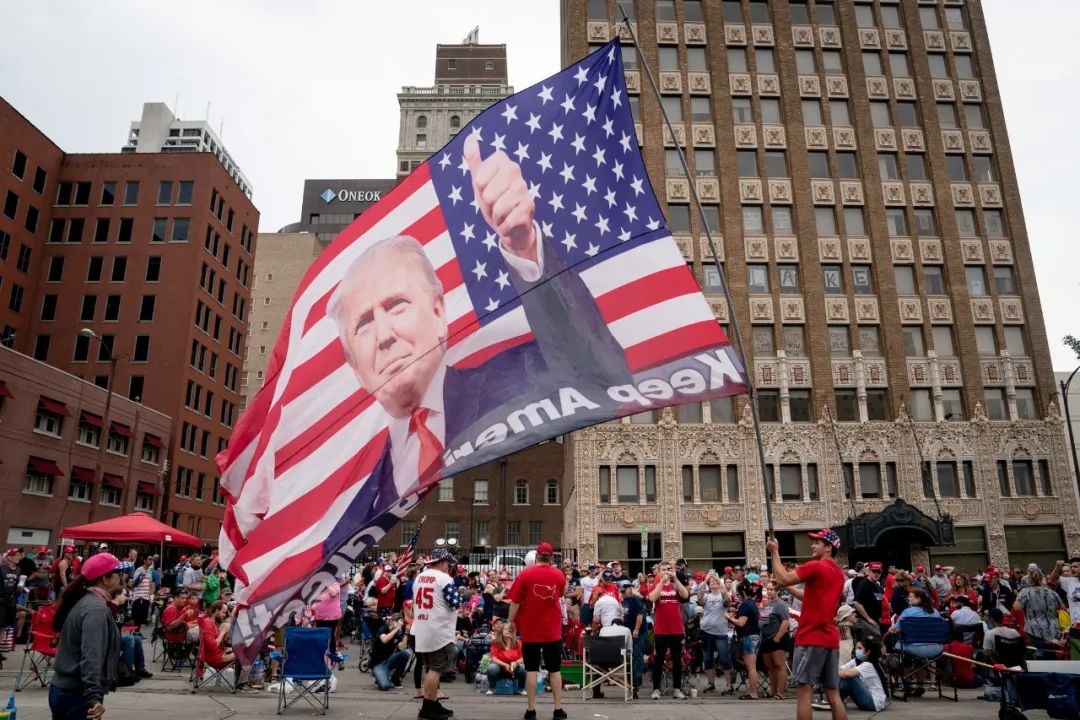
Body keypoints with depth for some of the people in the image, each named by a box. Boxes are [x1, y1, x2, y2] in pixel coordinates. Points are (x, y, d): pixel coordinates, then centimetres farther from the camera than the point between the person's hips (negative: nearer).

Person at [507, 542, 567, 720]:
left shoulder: (525, 574, -10)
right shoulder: (558, 575, -1)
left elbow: (515, 601, -8)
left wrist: (511, 621, 4)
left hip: (530, 629, -2)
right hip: (553, 629, 2)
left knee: (531, 669, 6)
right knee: (555, 670, 10)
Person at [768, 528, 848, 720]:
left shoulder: (815, 566, -12)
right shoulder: (839, 572, 16)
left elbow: (783, 579, -16)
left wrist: (774, 551, -6)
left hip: (811, 637, -8)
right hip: (830, 638, 8)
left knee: (804, 691, -4)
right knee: (833, 694, 9)